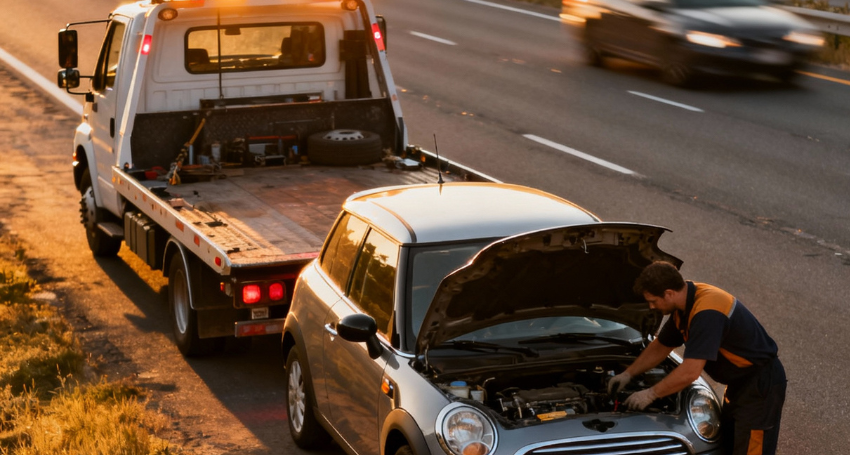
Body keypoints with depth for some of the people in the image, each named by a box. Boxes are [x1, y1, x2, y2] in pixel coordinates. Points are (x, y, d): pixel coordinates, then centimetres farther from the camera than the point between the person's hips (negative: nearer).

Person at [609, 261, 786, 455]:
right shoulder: (684, 308, 2)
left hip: (762, 383, -10)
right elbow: (660, 347, 19)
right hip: (739, 381, 10)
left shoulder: (706, 312, -30)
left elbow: (689, 372, -31)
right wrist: (627, 375, 16)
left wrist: (650, 394, -20)